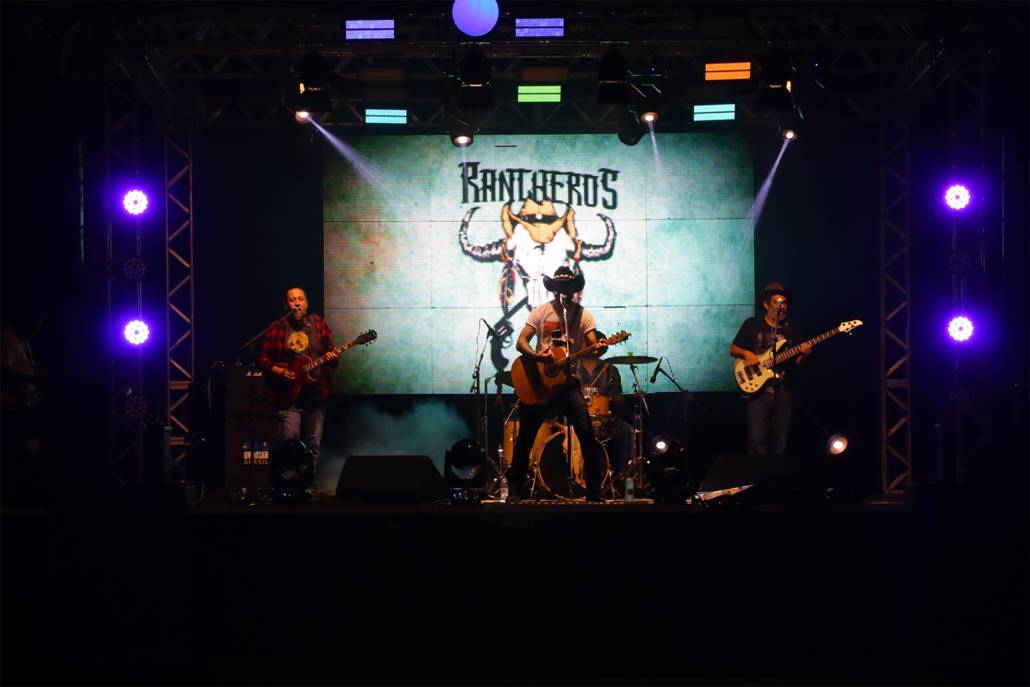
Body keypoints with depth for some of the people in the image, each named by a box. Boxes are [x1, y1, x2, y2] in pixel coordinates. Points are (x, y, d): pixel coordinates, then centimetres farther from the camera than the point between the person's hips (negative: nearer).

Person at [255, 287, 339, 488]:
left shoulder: (320, 326, 9)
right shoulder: (276, 329, 3)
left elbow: (333, 354, 12)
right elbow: (261, 358, 4)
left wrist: (333, 358, -11)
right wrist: (278, 372, -10)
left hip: (316, 394, 2)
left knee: (313, 444, 4)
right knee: (289, 440, -13)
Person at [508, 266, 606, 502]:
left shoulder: (582, 315, 3)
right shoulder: (541, 312, 4)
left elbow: (592, 345, -7)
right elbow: (521, 342, -2)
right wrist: (535, 355, -22)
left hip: (568, 382, -1)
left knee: (587, 433, -12)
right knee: (525, 436, 3)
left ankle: (594, 491, -3)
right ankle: (515, 489, 15)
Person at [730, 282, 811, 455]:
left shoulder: (793, 330, 13)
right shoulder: (752, 324, 7)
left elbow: (798, 363, 14)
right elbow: (733, 349, 11)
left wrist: (804, 355, -8)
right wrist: (745, 353, -9)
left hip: (783, 391, 2)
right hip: (758, 389, -2)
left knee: (780, 444, 0)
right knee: (757, 440, -12)